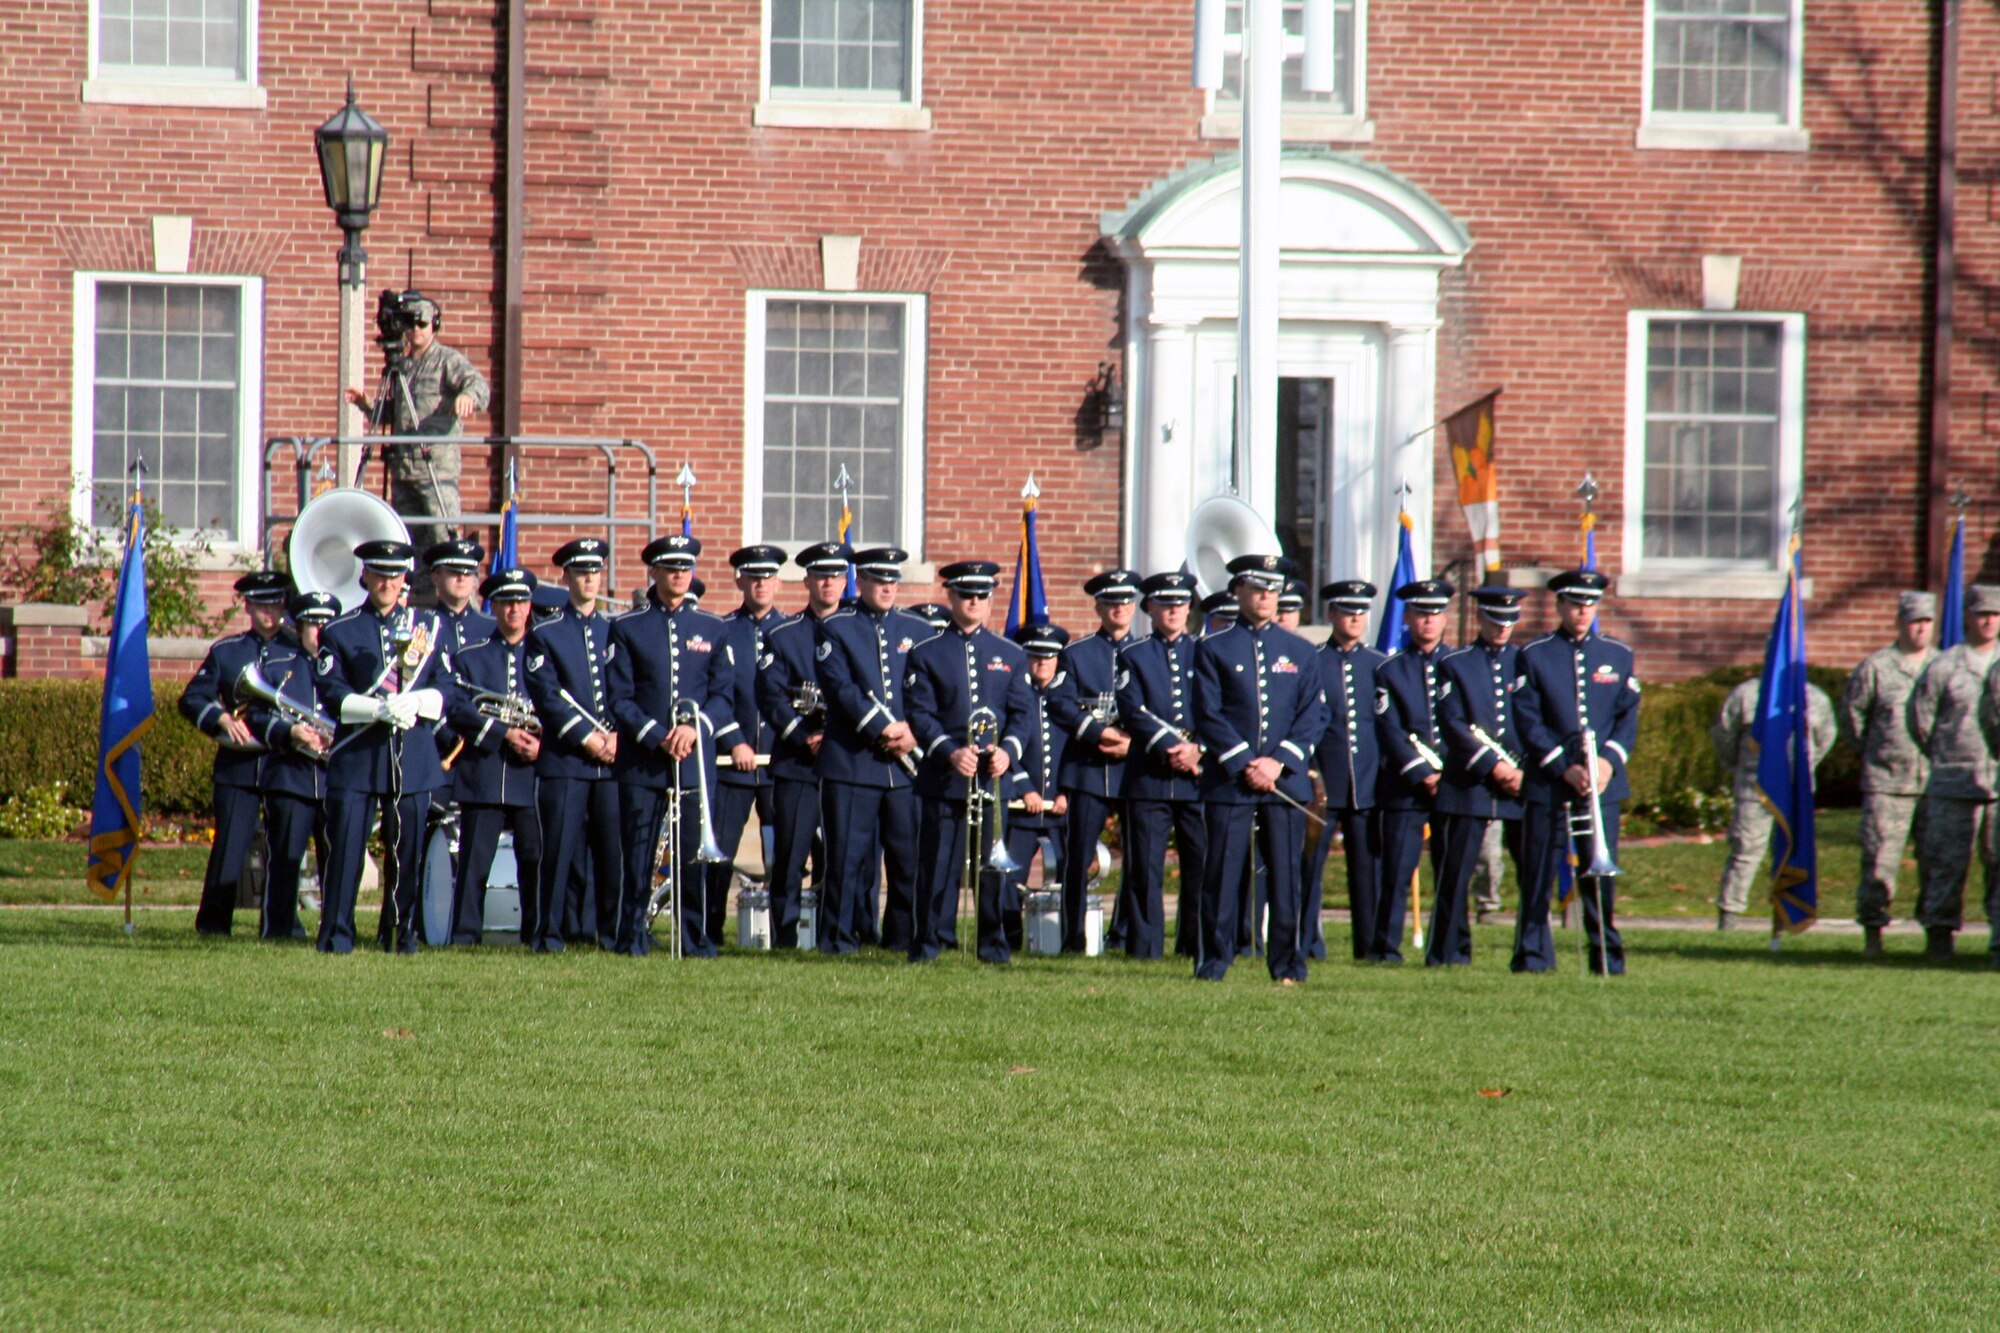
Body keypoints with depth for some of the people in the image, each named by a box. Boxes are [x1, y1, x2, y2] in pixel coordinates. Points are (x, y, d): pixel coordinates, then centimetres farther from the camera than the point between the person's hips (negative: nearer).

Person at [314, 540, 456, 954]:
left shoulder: (429, 626, 11)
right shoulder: (340, 631, 6)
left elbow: (445, 689, 7)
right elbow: (331, 694, -3)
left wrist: (416, 702, -14)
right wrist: (379, 708, -18)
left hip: (413, 756, 2)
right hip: (356, 753, -2)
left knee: (407, 850, 4)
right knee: (345, 846, -7)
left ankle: (400, 934, 14)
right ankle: (336, 936, -3)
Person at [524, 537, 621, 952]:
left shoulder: (618, 631, 15)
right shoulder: (544, 634, 6)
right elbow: (547, 697, -3)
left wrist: (617, 736, -7)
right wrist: (586, 737, -12)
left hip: (614, 758, 3)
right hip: (563, 760, -3)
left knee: (614, 848, 0)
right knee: (560, 849, -5)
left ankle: (610, 930, 7)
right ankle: (548, 934, -1)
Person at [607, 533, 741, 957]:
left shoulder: (711, 629, 12)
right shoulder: (627, 628, 6)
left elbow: (725, 695, 8)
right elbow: (619, 697, 0)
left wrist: (696, 727, -10)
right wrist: (657, 737, -12)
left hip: (696, 759, 1)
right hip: (642, 760, -1)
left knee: (694, 854, 0)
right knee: (638, 854, -2)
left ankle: (695, 937, 7)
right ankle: (633, 935, 4)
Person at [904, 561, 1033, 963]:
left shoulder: (1011, 656, 13)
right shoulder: (926, 654, 6)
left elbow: (1021, 712, 9)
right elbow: (919, 714, -2)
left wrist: (1007, 751, -10)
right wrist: (950, 753, -16)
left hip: (993, 777, 2)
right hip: (943, 778, -2)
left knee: (993, 864, 2)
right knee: (939, 864, -3)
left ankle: (993, 944, 9)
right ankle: (929, 942, 1)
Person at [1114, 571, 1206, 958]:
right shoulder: (1133, 656, 9)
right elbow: (1134, 712, -4)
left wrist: (1199, 750, -11)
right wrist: (1169, 749, -14)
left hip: (1200, 777, 1)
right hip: (1149, 777, -1)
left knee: (1201, 865, -1)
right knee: (1145, 868, -3)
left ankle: (1195, 943, 5)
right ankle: (1144, 947, 0)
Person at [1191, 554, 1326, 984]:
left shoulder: (1300, 652, 12)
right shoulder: (1213, 649, 5)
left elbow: (1314, 717, 6)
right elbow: (1208, 716, -2)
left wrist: (1280, 762, -8)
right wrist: (1244, 765, -11)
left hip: (1286, 780, 2)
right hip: (1228, 782, -2)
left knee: (1286, 875, 0)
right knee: (1222, 874, -2)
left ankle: (1288, 963, 6)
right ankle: (1214, 960, 5)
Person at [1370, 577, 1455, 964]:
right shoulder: (1390, 671, 7)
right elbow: (1390, 732, -1)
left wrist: (1448, 772, -6)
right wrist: (1422, 775, -11)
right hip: (1405, 788, -1)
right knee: (1397, 873, -5)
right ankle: (1385, 947, -1)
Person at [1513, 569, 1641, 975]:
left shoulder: (1618, 657, 11)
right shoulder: (1534, 657, 2)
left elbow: (1628, 717, 8)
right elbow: (1528, 722, -3)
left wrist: (1609, 761, -9)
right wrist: (1565, 770, -12)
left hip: (1603, 784, 2)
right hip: (1547, 785, -2)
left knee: (1602, 872, 0)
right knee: (1538, 873, -1)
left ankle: (1607, 956, 7)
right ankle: (1532, 955, 5)